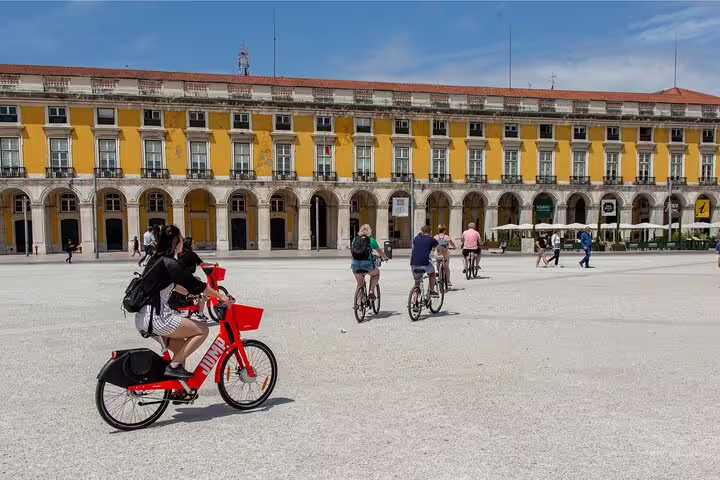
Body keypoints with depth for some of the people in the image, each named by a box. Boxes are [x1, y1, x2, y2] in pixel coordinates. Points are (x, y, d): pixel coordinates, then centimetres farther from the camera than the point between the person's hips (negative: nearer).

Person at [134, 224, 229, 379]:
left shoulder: (156, 259, 14)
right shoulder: (170, 263, -14)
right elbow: (195, 284, -14)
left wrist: (191, 295, 32)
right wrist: (220, 296, -4)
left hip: (142, 318, 10)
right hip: (156, 319, -10)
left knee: (181, 347, 22)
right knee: (202, 330, -3)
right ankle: (174, 366, -5)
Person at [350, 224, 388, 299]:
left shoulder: (355, 239, 13)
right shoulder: (371, 240, 5)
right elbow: (380, 252, 13)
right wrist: (385, 258, 32)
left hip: (355, 264, 3)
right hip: (367, 264, -3)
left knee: (360, 285, 23)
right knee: (376, 273, 29)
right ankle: (371, 292, 15)